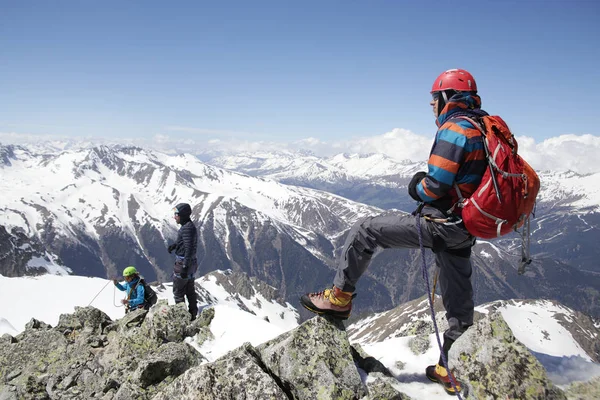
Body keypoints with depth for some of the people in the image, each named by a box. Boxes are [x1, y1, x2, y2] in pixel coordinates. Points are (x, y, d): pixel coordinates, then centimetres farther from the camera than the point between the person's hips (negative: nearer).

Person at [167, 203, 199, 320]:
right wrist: (173, 245, 5)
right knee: (190, 290, 18)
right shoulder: (190, 226, 8)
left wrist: (184, 267, -27)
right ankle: (192, 314, 28)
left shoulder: (187, 228, -22)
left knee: (178, 291, 3)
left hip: (183, 263, -10)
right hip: (190, 262, 10)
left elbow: (189, 249, -27)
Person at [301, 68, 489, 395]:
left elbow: (435, 187, -23)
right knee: (458, 302, 16)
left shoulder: (453, 130, -16)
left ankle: (340, 298, 10)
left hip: (440, 224, -9)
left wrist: (417, 188, -1)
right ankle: (452, 370, 31)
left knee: (365, 230, 1)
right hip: (465, 229, 9)